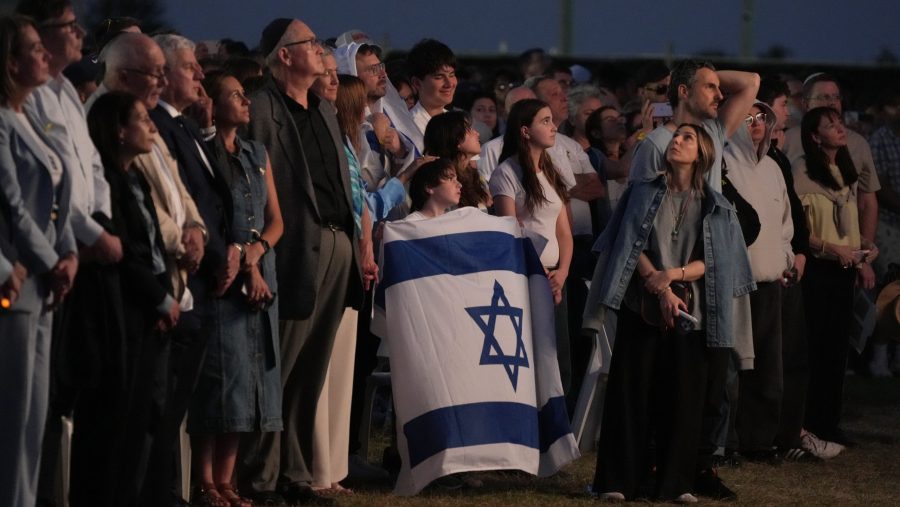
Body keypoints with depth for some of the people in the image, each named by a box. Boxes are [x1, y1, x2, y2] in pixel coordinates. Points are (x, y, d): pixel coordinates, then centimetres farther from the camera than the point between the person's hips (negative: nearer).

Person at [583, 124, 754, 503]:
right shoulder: (643, 194, 8)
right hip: (641, 307, 0)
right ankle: (619, 480, -1)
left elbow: (712, 261, 0)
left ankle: (676, 482, 5)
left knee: (683, 396, 0)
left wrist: (672, 274, -16)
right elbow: (631, 246, 0)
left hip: (691, 312, 0)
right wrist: (659, 288, -12)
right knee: (632, 392, -3)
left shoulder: (716, 208, 7)